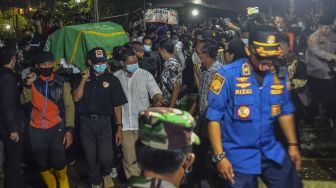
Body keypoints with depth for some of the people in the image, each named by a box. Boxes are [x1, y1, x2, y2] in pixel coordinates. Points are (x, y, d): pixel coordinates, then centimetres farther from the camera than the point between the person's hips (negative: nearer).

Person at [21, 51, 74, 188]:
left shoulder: (62, 83, 1)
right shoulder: (33, 82, 6)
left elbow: (69, 106, -2)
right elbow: (24, 101, -5)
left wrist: (69, 129, -9)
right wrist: (28, 85, -20)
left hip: (56, 128, -2)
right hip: (36, 130, 2)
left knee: (58, 162, -10)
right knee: (43, 165, 9)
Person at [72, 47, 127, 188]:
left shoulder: (112, 80, 0)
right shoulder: (83, 78, 7)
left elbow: (117, 105, 0)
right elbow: (76, 98, -4)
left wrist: (119, 127, -3)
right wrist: (84, 80, -12)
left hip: (104, 121, -2)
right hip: (86, 122, 2)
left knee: (105, 157, -12)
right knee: (91, 157, 10)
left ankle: (106, 174, 22)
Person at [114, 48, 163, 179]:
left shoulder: (145, 75, -2)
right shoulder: (116, 76, 5)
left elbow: (155, 92, -9)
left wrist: (158, 99, -29)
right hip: (125, 124, 2)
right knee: (129, 158, 7)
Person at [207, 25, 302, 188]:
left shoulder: (278, 74, -2)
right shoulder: (228, 75, -17)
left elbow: (285, 111, 11)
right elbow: (214, 117, -14)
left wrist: (292, 144, 12)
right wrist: (219, 156, -16)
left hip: (272, 152, 5)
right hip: (238, 155, -4)